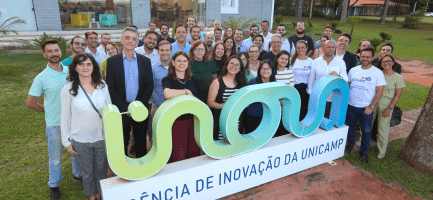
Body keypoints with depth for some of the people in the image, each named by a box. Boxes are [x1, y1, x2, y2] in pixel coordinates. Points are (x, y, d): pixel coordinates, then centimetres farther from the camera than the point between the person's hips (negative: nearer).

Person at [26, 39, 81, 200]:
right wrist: (49, 109, 2)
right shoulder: (41, 78, -12)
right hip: (54, 124, -3)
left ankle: (78, 174, 43)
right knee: (55, 157, 13)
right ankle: (54, 185, 35)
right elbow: (30, 103, -5)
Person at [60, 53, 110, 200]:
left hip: (101, 137, 2)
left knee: (101, 169, 16)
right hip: (80, 140, -1)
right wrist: (66, 141, -2)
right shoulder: (68, 89, -9)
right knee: (87, 171, 16)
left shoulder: (102, 85, -3)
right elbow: (65, 117, -3)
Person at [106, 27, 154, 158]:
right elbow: (110, 88, -3)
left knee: (141, 143, 11)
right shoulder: (112, 61, 0)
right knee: (122, 144, 10)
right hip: (121, 110, -1)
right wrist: (125, 108, -11)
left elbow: (150, 85, 1)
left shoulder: (145, 61, 5)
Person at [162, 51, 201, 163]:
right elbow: (167, 94, -31)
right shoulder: (168, 80, -8)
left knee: (194, 152, 9)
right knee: (178, 155, 0)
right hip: (176, 121, -5)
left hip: (192, 119, 5)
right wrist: (186, 91, -19)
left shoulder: (190, 79, 10)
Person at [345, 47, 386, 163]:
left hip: (366, 108, -3)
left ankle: (364, 152, 23)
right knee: (350, 127, 16)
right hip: (351, 105, 3)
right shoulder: (353, 70, 3)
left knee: (366, 130, 6)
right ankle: (350, 144, 39)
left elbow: (379, 91, -8)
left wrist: (371, 106, -13)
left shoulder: (377, 73, -7)